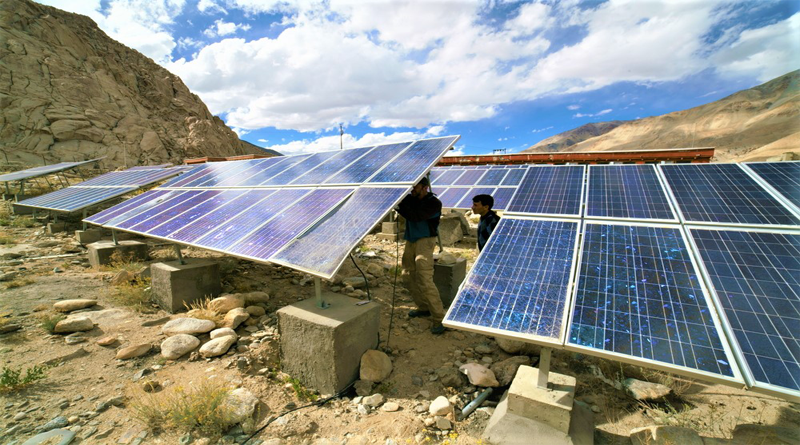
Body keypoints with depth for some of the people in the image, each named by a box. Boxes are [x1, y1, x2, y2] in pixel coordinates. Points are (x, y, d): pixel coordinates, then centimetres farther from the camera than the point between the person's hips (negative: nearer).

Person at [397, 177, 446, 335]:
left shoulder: (434, 203, -14)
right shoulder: (411, 198, 6)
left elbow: (415, 216, -25)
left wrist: (399, 206, -25)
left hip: (425, 241, -8)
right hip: (411, 241, 8)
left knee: (425, 280, -16)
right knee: (409, 276, 13)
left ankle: (439, 318, -7)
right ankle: (424, 308, 29)